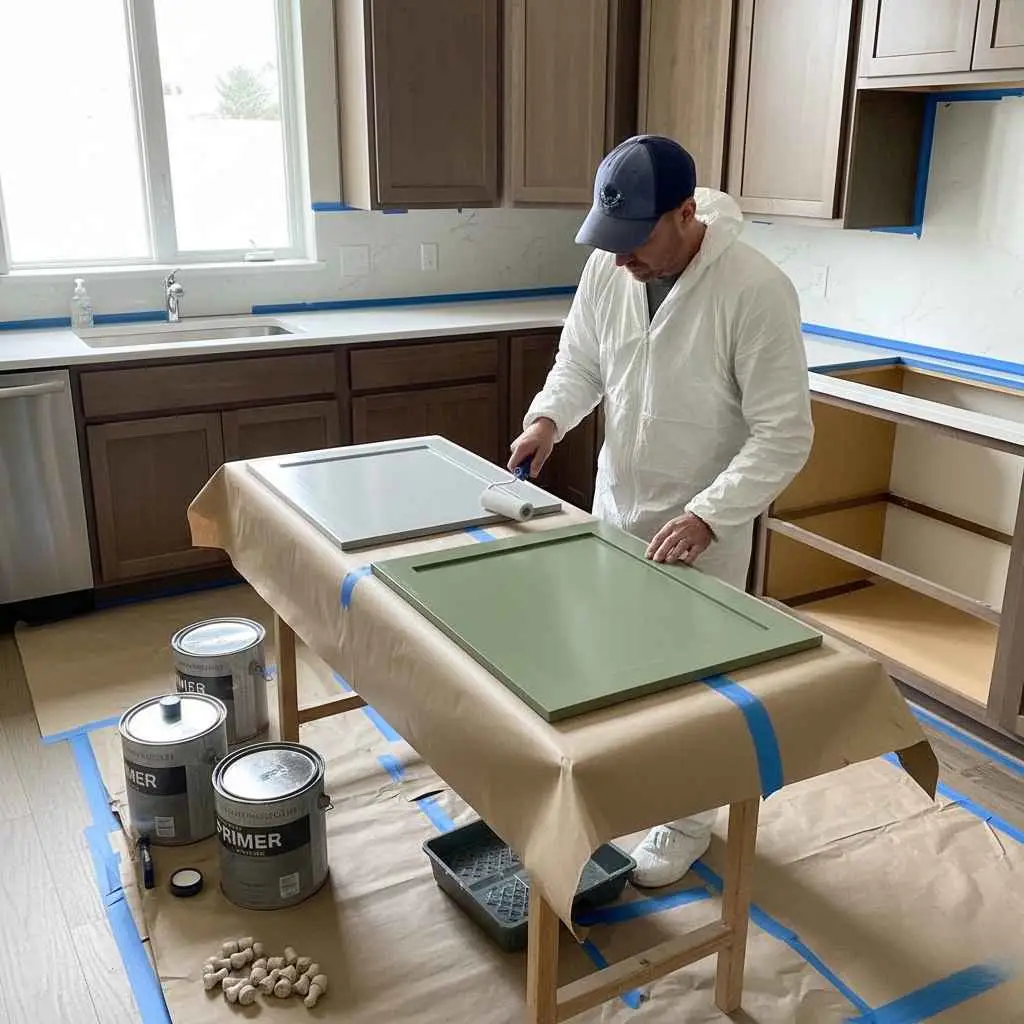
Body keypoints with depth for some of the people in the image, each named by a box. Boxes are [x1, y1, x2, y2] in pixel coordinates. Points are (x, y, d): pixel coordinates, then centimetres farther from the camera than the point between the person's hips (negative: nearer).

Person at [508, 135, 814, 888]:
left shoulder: (757, 288, -26)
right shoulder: (608, 265, -8)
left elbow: (784, 435, -24)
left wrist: (706, 515, -33)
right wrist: (550, 416, -14)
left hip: (703, 530, -5)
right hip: (615, 507, 6)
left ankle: (688, 819, 31)